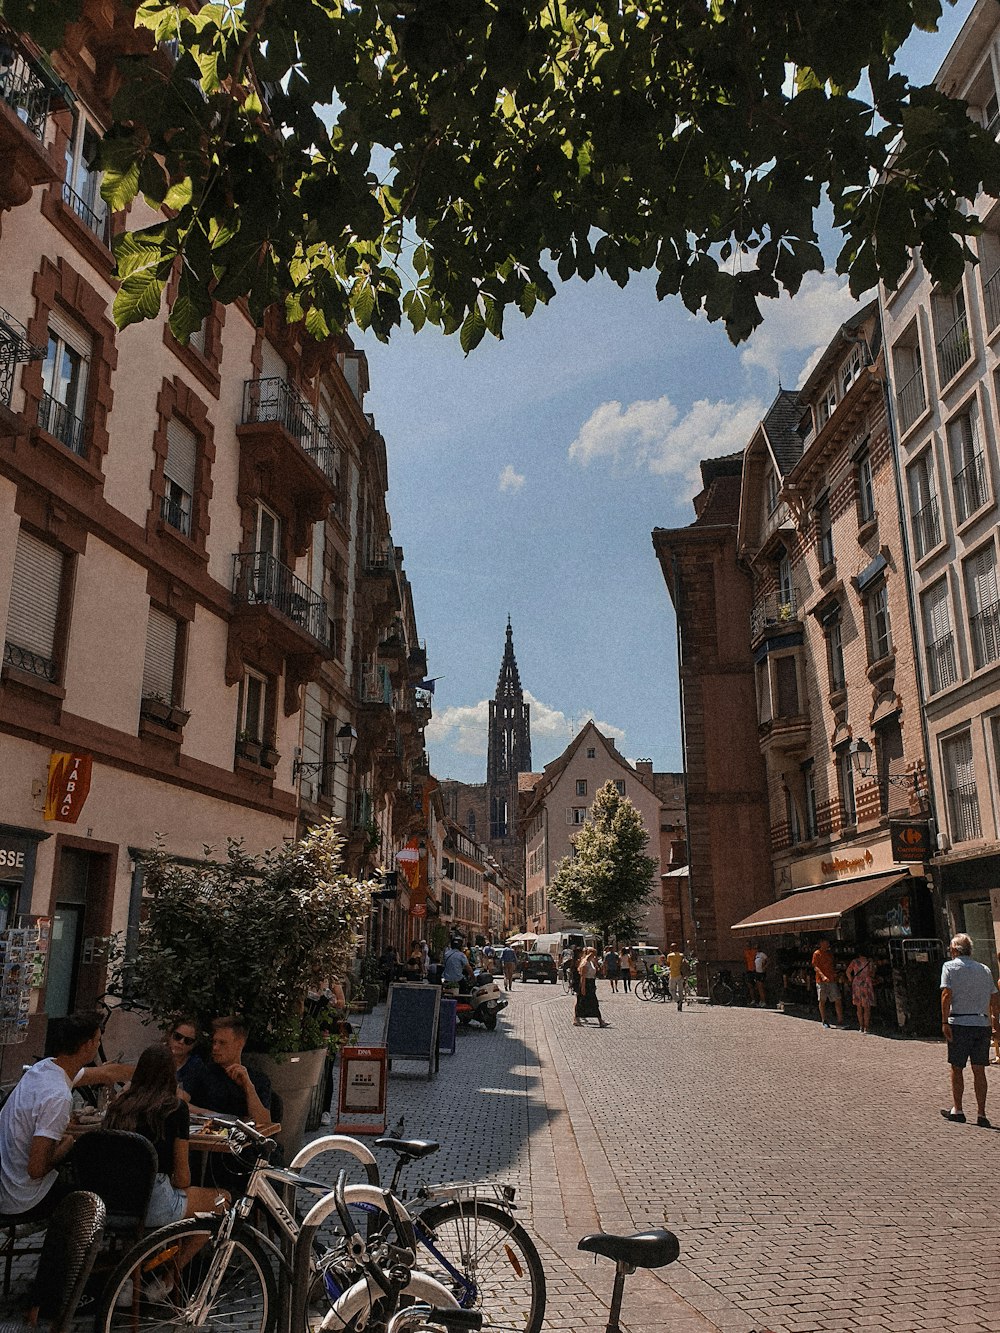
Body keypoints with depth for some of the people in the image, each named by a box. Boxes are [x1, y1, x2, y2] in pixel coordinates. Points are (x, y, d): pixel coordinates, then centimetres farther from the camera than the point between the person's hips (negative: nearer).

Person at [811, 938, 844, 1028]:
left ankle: (840, 1021, 1)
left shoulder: (829, 953, 17)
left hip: (832, 980, 5)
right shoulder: (817, 954, -2)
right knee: (822, 1001, 1)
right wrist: (823, 976, -25)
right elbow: (815, 967, -10)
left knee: (838, 1000, -2)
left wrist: (835, 972, 2)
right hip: (821, 981, -5)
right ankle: (824, 1021, 11)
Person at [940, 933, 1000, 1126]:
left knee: (957, 1068, 8)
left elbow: (946, 995, -11)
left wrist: (944, 1022, -11)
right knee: (979, 1070, 9)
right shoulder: (985, 969, 11)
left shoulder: (950, 966, -2)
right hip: (983, 1024, 4)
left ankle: (957, 1110, 14)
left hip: (959, 1023, -4)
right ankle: (981, 1114, 9)